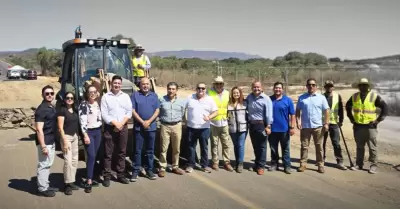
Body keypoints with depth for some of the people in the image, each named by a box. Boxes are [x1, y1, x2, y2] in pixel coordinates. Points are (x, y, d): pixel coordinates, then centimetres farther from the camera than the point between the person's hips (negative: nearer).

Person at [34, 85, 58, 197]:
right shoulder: (41, 109, -16)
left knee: (48, 164, 16)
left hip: (51, 141, 9)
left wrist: (52, 142, 17)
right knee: (44, 165, -1)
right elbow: (39, 129, -20)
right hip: (45, 142, -9)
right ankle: (42, 189, 8)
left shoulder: (52, 107, 11)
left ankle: (46, 186, 27)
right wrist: (43, 146, -23)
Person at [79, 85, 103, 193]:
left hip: (98, 131, 6)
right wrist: (85, 135, -20)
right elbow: (82, 121, -14)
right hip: (89, 132, -6)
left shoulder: (98, 103, 11)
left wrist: (101, 131, 14)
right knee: (91, 156, -13)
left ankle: (90, 178, 17)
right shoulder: (83, 104, -9)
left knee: (94, 156, 8)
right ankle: (88, 182, -10)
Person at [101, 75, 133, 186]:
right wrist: (115, 123, -13)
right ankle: (107, 176, 6)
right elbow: (104, 114, -7)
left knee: (122, 152, 8)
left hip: (123, 127, 3)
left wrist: (121, 123, -10)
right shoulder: (105, 97, 0)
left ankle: (121, 175, 18)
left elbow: (129, 112, 3)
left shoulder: (125, 96, 8)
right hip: (110, 127, -3)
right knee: (108, 153, 0)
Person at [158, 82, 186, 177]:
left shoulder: (181, 101, 5)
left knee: (176, 149, 9)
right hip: (165, 126, -2)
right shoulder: (161, 100, -2)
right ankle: (162, 168, 8)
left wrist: (177, 120, 8)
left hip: (177, 126, 2)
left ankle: (175, 167, 22)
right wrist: (163, 119, 5)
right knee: (164, 148, -1)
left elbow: (183, 114, 11)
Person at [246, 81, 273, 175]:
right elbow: (246, 109, 13)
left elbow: (269, 113, -13)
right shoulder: (249, 97, 8)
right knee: (255, 146, 14)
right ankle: (257, 163, 28)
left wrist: (268, 126, -18)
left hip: (261, 125, -5)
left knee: (262, 146, 1)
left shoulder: (266, 99, -8)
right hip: (251, 125, 5)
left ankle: (261, 166, 9)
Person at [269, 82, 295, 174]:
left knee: (285, 149, 5)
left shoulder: (288, 100, -1)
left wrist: (292, 127, -7)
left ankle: (287, 166, 11)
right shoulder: (269, 99, 5)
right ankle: (274, 164, 23)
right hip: (272, 129, 2)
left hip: (284, 129, -2)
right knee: (273, 148, 11)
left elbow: (292, 115, -1)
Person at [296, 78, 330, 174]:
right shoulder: (301, 97, 5)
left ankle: (320, 165, 14)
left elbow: (326, 111, 2)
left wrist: (326, 123, -6)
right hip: (305, 126, 1)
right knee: (304, 146, 6)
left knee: (319, 147, 6)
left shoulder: (321, 97, 3)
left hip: (318, 126, 0)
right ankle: (303, 164, 12)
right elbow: (298, 111, 7)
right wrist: (298, 121, -6)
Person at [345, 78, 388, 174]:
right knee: (359, 147, 12)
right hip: (358, 126, 4)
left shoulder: (374, 96, -6)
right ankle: (359, 164, 22)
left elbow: (385, 108, -4)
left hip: (370, 126, -3)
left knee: (372, 147, 1)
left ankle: (373, 165, 9)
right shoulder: (354, 96, 6)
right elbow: (348, 106, 22)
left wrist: (378, 120, -8)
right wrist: (351, 118, 14)